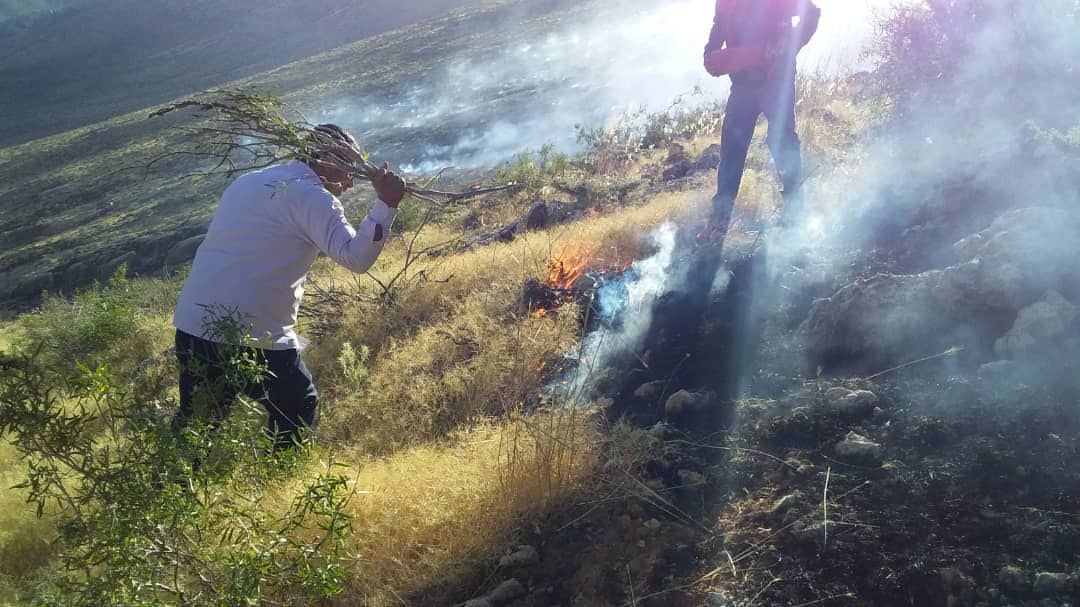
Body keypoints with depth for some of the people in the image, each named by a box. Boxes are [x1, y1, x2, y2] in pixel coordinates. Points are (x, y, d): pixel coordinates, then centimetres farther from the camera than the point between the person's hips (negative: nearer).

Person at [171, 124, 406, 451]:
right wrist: (386, 204, -20)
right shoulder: (310, 195, -7)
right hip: (253, 336, -8)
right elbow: (356, 257, -20)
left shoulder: (247, 181, 19)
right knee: (298, 411, 13)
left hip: (192, 326, 8)